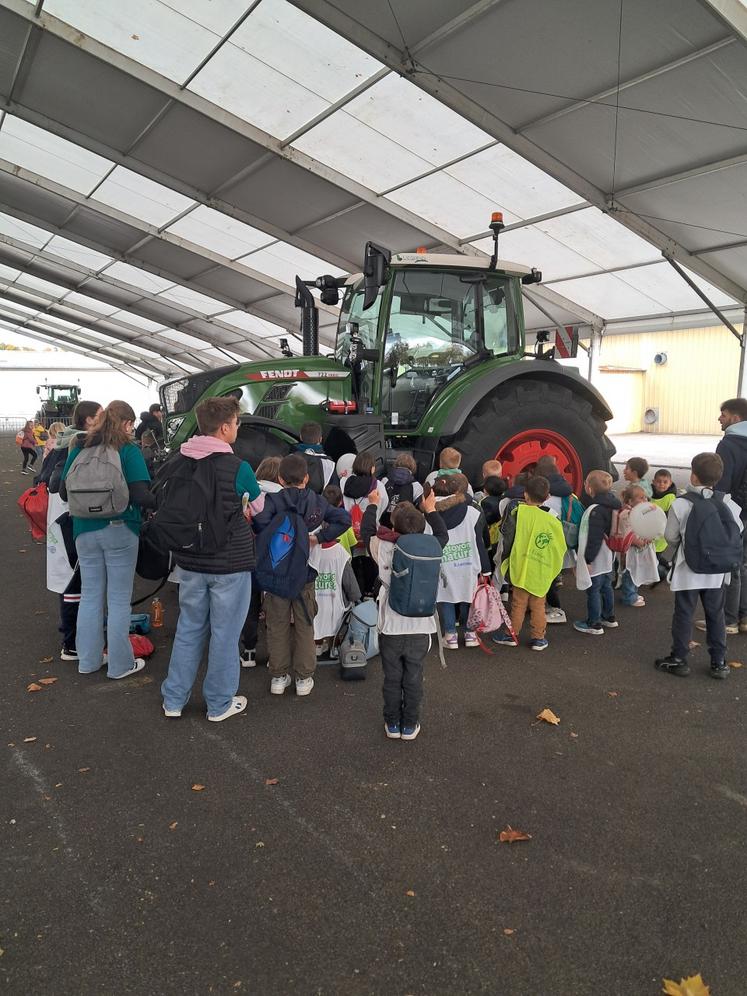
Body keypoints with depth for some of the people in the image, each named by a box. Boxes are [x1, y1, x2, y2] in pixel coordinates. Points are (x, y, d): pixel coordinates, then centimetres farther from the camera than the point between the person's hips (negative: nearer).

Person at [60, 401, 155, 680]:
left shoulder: (79, 448, 5)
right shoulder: (128, 450, -10)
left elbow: (64, 491, 9)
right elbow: (140, 495, -17)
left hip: (85, 531, 5)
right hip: (120, 530, -5)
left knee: (90, 595, 16)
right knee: (119, 599, 5)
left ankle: (88, 659, 26)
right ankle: (120, 664, 15)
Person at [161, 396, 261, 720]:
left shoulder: (178, 462, -2)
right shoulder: (237, 467, -16)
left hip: (190, 560, 5)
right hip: (230, 562, -5)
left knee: (188, 627, 18)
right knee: (224, 633, 9)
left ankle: (173, 699, 27)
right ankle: (219, 703, 22)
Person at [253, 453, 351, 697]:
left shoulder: (272, 500, -9)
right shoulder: (317, 501, -1)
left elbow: (260, 521, -29)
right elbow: (344, 519, -7)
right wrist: (320, 537, -6)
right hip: (305, 574, 1)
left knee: (278, 627, 12)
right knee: (304, 626, 13)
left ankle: (278, 677, 21)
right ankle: (303, 677, 19)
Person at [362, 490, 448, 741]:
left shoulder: (383, 549, -14)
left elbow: (367, 531, 7)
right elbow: (443, 535, 12)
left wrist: (372, 504, 21)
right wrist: (430, 510, 22)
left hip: (390, 628, 0)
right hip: (420, 628, 1)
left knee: (392, 679, 15)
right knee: (414, 680, 14)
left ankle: (392, 724, 27)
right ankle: (410, 726, 25)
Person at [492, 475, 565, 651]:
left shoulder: (517, 513, -11)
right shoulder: (553, 519, -3)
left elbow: (507, 539, -9)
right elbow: (560, 547, 3)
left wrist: (504, 557, 5)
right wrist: (554, 567, 16)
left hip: (521, 567, -2)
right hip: (543, 571, 2)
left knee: (519, 603, 9)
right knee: (538, 605, 13)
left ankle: (512, 634, 20)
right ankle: (538, 638, 18)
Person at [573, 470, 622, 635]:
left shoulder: (596, 510, -26)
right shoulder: (610, 505, 4)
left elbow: (595, 538, -26)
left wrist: (588, 560, -19)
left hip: (596, 559, -10)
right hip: (607, 558, 10)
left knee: (593, 590, 2)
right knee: (606, 587, 21)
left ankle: (594, 624, 11)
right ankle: (609, 617, 35)